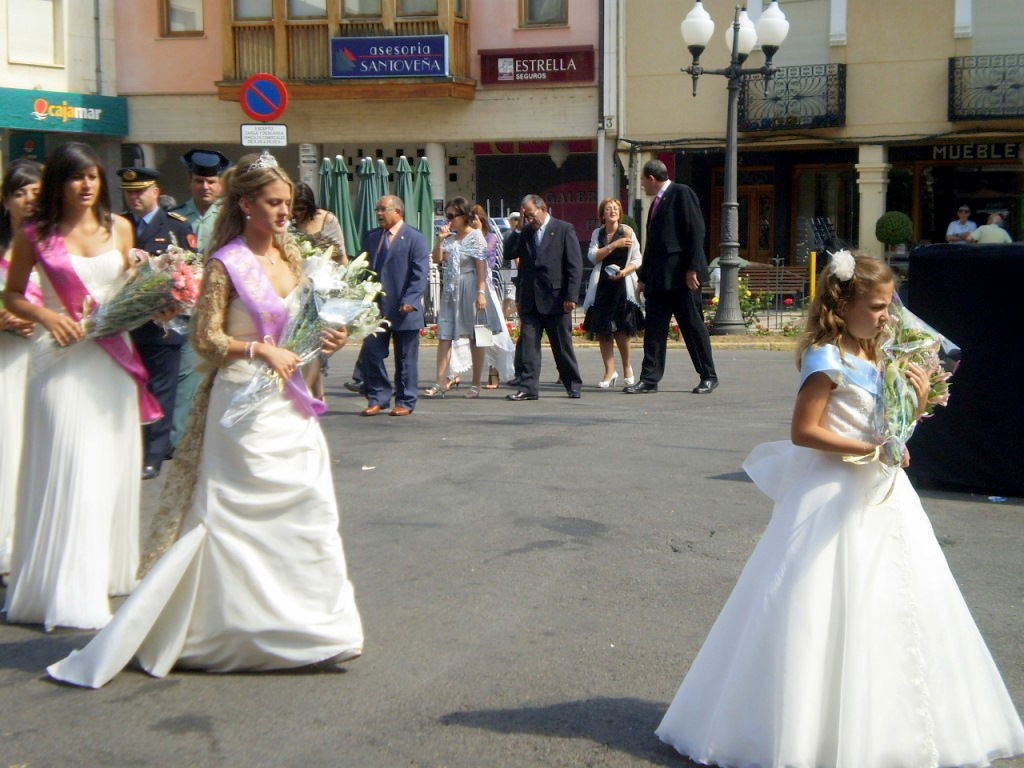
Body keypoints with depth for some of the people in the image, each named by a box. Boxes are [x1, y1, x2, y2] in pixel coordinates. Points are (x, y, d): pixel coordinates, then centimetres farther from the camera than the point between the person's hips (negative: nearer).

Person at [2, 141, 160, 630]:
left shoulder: (119, 229, 7)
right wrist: (44, 315, -10)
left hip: (113, 356, 3)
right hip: (61, 356, -3)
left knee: (111, 467, 9)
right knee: (67, 470, -5)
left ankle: (107, 571, 23)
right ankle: (68, 589, 0)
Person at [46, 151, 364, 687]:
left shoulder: (289, 256, 11)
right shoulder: (227, 264, -10)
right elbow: (206, 339, -13)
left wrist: (324, 339, 3)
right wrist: (260, 349, -21)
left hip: (289, 405, 7)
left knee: (308, 508, 6)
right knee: (238, 519, -1)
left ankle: (311, 624, 16)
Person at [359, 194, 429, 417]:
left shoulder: (414, 238, -4)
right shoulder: (371, 237, 12)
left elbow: (420, 274, -9)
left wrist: (410, 301, -18)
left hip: (403, 310, -5)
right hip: (375, 309, 5)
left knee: (405, 359, 4)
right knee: (371, 354, 2)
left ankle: (405, 402, 14)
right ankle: (378, 398, 13)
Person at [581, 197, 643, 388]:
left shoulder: (628, 232, 3)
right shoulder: (597, 233, 10)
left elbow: (637, 260, 3)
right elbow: (593, 256, -4)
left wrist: (625, 271, -15)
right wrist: (614, 245, -13)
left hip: (622, 285, -3)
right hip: (601, 286, 3)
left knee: (621, 329, -9)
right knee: (602, 330, 0)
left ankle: (626, 366, 12)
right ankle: (610, 371, 7)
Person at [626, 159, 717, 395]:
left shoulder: (682, 193, -4)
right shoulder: (656, 203, 21)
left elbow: (696, 231, -12)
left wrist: (692, 269, -18)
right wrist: (643, 277, 20)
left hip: (681, 276, -8)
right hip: (659, 278, 8)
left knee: (693, 326, -2)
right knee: (653, 328, 3)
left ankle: (708, 376, 8)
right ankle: (649, 379, 5)